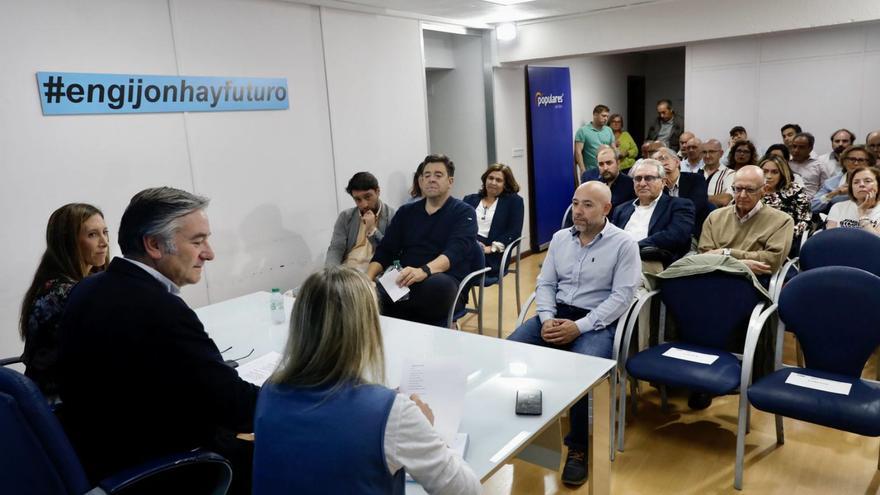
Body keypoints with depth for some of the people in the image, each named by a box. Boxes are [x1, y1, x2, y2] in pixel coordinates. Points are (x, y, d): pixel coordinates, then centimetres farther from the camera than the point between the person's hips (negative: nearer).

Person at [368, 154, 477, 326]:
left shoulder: (464, 213, 6)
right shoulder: (405, 212, 20)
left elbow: (455, 252, -12)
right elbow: (385, 251, 13)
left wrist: (424, 271, -31)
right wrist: (368, 277, -8)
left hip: (444, 282, -2)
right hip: (405, 281, 2)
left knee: (437, 285, -40)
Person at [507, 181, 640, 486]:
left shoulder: (624, 244, -5)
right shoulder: (560, 238, 11)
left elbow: (621, 296, -12)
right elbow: (545, 284, 11)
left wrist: (579, 327, -20)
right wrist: (547, 318, -10)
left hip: (597, 321, -5)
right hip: (556, 313, 5)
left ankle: (579, 448, -11)